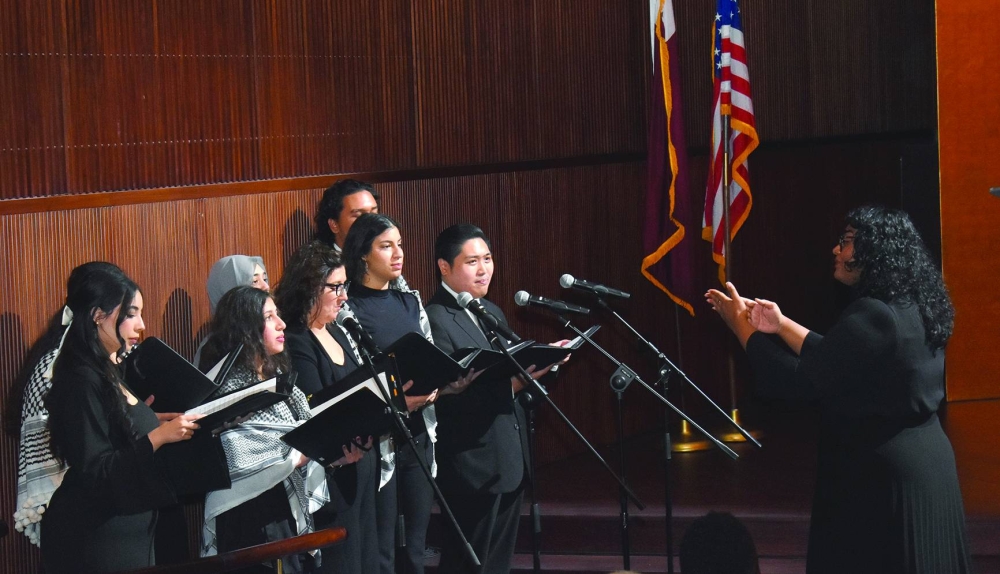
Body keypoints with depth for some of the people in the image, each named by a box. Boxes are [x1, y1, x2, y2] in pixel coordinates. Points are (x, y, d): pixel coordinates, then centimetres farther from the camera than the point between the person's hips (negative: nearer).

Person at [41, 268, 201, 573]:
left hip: (127, 531, 9)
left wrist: (156, 420, 6)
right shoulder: (82, 381, -18)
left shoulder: (109, 373, 12)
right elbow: (93, 473, -23)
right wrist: (159, 436, -24)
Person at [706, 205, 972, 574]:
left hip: (881, 474, -9)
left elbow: (800, 381, -19)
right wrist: (781, 326, 10)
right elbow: (835, 359, 15)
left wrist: (742, 327, -9)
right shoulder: (911, 310, 9)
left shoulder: (873, 315, -21)